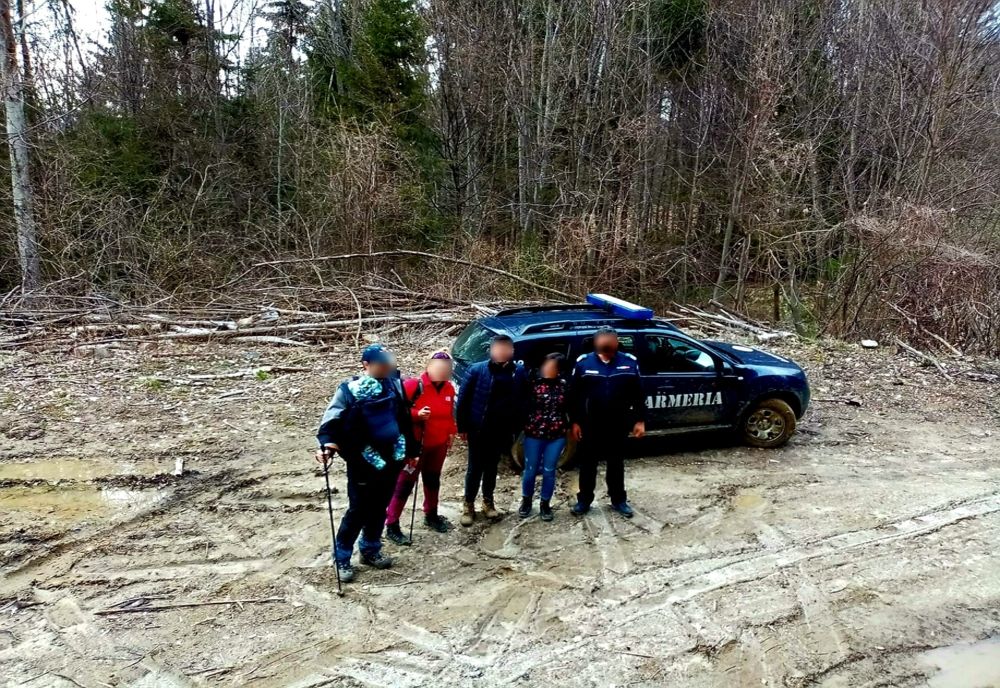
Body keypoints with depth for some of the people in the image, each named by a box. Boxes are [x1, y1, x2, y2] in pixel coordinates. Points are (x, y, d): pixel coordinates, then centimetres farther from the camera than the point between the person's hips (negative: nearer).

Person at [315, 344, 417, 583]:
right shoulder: (349, 390, -10)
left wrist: (410, 450, 17)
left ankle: (370, 550, 33)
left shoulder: (394, 384, 3)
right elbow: (331, 420, -15)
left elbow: (404, 419, 12)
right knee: (358, 510, 1)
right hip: (363, 463, -5)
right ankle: (342, 557, 18)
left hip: (391, 459, 5)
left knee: (379, 508, 16)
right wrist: (326, 444, -34)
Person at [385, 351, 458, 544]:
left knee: (433, 479, 20)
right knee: (405, 483, -3)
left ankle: (431, 515, 38)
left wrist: (451, 433, 11)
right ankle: (392, 525, 4)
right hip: (415, 444, -6)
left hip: (439, 444, 6)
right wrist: (416, 414, -29)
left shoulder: (449, 388, 2)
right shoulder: (414, 385, -18)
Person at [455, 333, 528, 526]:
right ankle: (469, 505, 26)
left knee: (491, 467, 19)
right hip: (478, 430, -2)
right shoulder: (477, 370, -13)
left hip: (502, 432, 2)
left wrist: (516, 428, 1)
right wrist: (462, 427, -6)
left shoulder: (519, 372, -6)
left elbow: (522, 401, 1)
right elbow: (463, 399, -8)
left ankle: (488, 501, 36)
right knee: (475, 468, 10)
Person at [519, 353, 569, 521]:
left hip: (557, 435, 2)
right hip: (534, 433, -2)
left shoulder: (563, 385, 2)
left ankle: (545, 503, 26)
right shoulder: (533, 383, -7)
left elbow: (569, 408, 7)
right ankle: (526, 500, 32)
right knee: (530, 470, 9)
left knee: (549, 471, 8)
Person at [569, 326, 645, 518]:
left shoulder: (629, 362, -4)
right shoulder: (583, 363, -8)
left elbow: (638, 394, 2)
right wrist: (575, 422, -4)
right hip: (590, 425, -1)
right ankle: (584, 500, 26)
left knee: (616, 464, 15)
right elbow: (574, 395, -3)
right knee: (588, 463, 11)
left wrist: (639, 420, -1)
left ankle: (618, 500, 30)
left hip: (618, 425, 1)